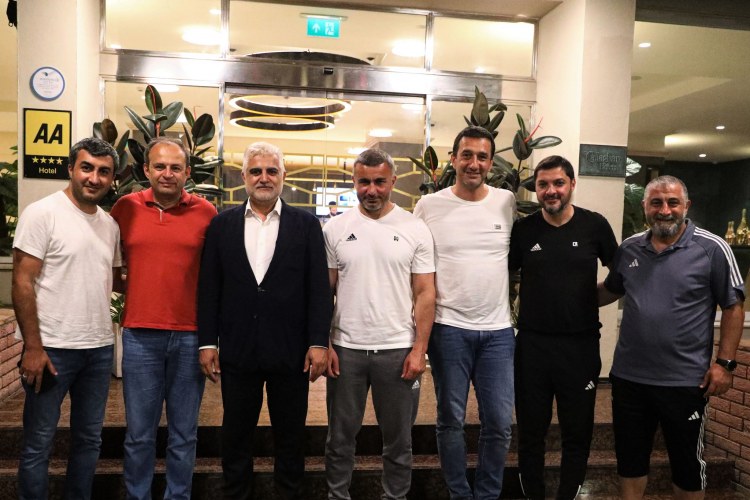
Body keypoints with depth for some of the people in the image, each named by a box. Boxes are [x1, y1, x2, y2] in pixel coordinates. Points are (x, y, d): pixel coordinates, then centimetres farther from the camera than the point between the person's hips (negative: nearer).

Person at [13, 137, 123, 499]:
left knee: (89, 439, 17)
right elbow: (22, 283, -12)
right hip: (52, 348, -6)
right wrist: (33, 347, -15)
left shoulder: (110, 225, 8)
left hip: (99, 348, 6)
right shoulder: (42, 213, -9)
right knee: (38, 444, 8)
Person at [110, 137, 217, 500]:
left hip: (190, 337, 0)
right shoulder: (125, 208, 3)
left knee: (184, 435, 11)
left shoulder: (206, 213, 0)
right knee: (139, 434, 10)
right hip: (140, 335, 1)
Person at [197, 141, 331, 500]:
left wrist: (318, 342, -7)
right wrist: (207, 342, 0)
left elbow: (319, 287, -2)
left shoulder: (306, 224, 2)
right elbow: (208, 288, 4)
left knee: (290, 436, 13)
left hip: (291, 351, -1)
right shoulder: (222, 224, 6)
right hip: (237, 350, 1)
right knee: (235, 436, 15)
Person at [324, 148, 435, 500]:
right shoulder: (335, 229, 1)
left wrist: (419, 349, -8)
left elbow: (425, 293, -2)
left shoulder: (415, 229, -2)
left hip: (398, 350, -1)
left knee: (398, 439, 14)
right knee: (340, 436, 16)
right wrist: (323, 343, -3)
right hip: (345, 348, 1)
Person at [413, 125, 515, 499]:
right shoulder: (429, 205, -2)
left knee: (499, 423, 9)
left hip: (498, 329, 2)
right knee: (451, 420, 11)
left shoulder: (508, 203, 2)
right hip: (448, 328, -1)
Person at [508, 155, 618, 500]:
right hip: (532, 342, 1)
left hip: (581, 343, 0)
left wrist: (589, 300, 0)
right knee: (530, 431, 12)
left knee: (577, 432, 12)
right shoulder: (523, 229, -1)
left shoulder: (595, 225, -3)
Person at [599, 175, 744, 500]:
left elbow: (733, 307, -5)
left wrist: (724, 363, -9)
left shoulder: (712, 249, -7)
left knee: (687, 465, 15)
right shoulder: (629, 248, 4)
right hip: (628, 376, 4)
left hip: (685, 380, -3)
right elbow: (610, 290, 18)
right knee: (630, 459, 18)